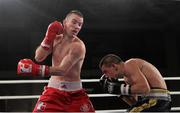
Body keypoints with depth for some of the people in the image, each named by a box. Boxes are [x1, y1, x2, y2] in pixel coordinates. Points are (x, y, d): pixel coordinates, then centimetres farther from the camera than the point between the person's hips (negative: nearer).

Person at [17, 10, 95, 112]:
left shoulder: (78, 46, -17)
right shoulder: (56, 38, 3)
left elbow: (62, 70, -26)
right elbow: (39, 58, -4)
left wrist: (36, 69, -35)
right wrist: (49, 38, -14)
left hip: (75, 92, -3)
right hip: (54, 89, 3)